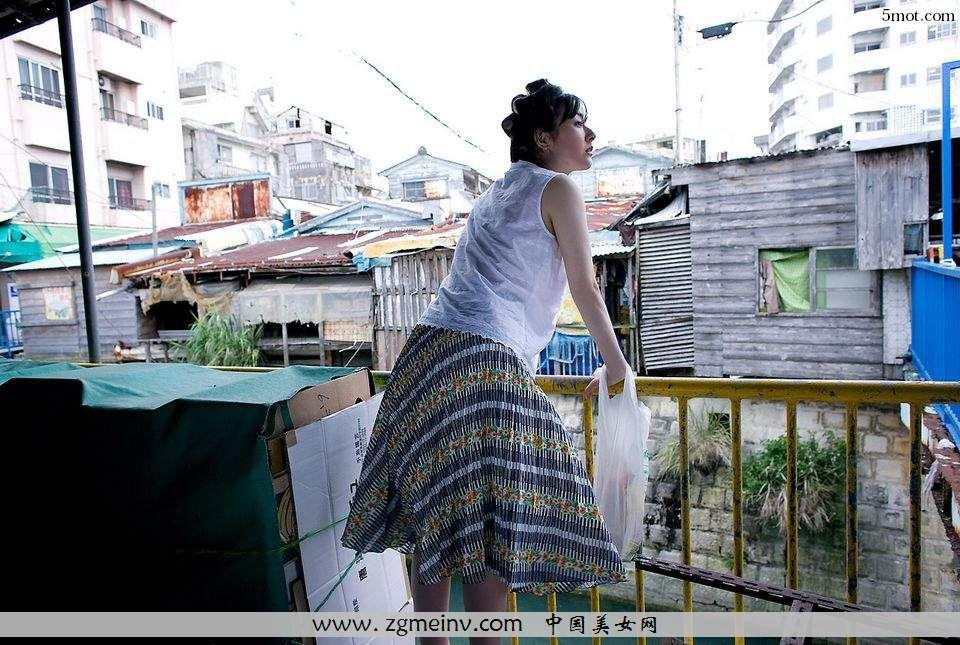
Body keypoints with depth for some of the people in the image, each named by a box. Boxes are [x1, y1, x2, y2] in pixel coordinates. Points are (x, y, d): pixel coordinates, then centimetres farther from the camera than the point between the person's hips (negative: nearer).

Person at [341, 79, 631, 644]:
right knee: (489, 529, -6)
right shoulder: (558, 188, 2)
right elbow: (587, 290, 3)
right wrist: (617, 365, 15)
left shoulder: (498, 191, 26)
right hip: (483, 362, -9)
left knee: (436, 518, 12)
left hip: (429, 349, 9)